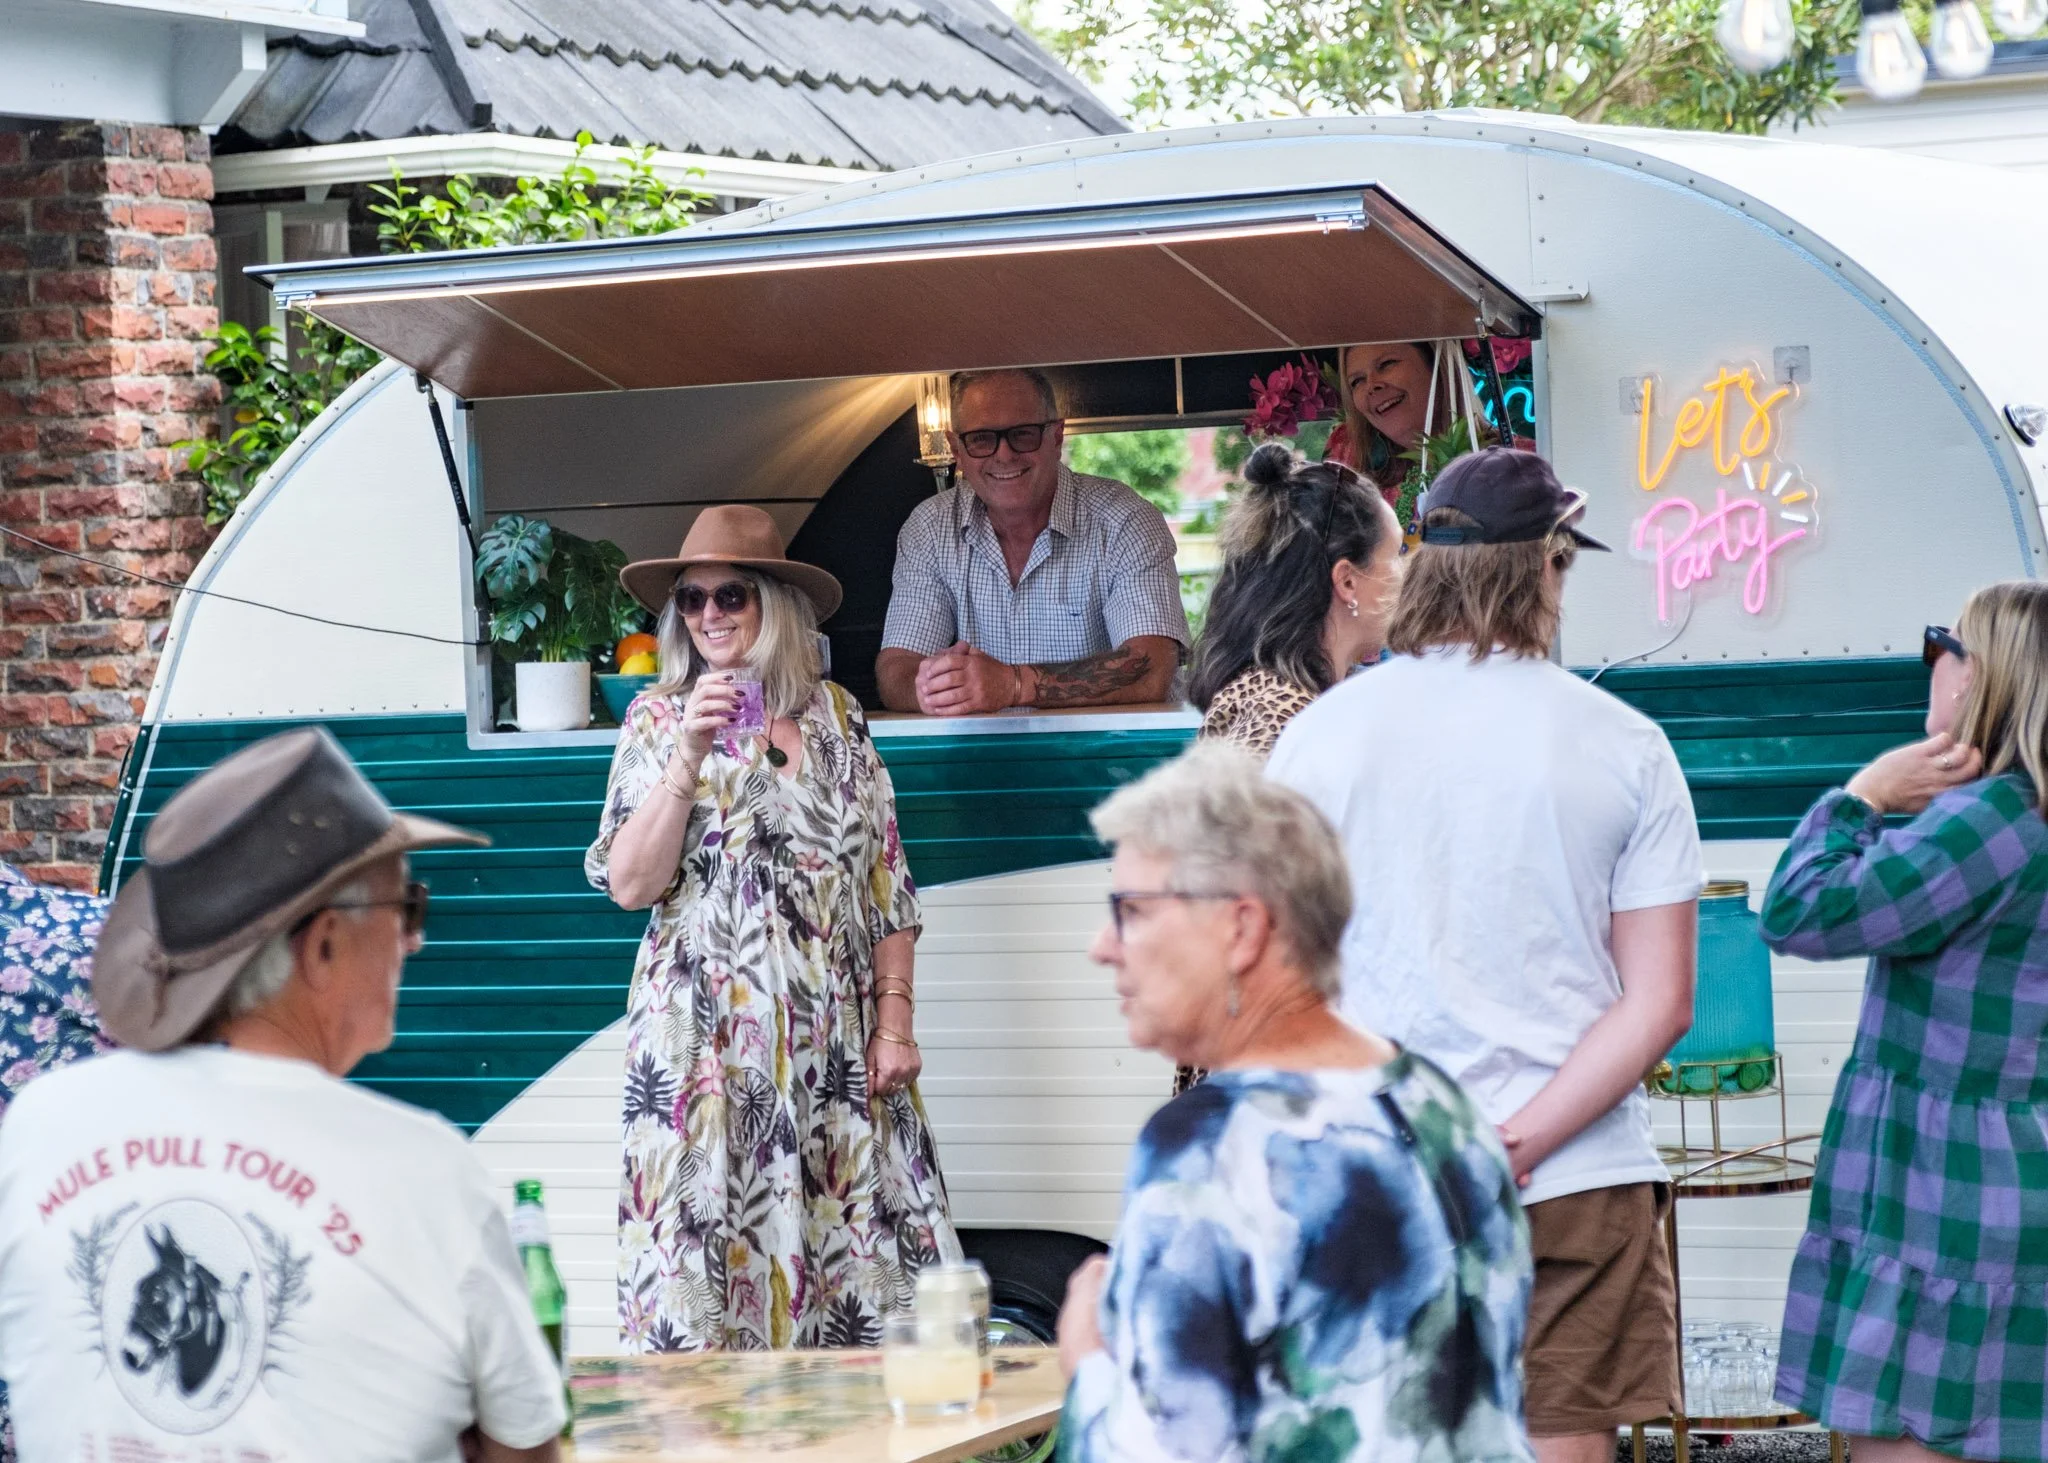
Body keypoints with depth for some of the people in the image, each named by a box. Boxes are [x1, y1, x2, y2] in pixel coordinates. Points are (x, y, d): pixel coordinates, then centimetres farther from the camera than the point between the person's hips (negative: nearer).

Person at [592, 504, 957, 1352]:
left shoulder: (835, 717, 10)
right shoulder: (659, 720, 4)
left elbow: (886, 880, 11)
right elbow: (629, 885, -6)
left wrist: (894, 1016, 3)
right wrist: (689, 758, -14)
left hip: (838, 1044, 2)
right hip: (708, 1041, -2)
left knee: (857, 1263, -2)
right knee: (706, 1261, -7)